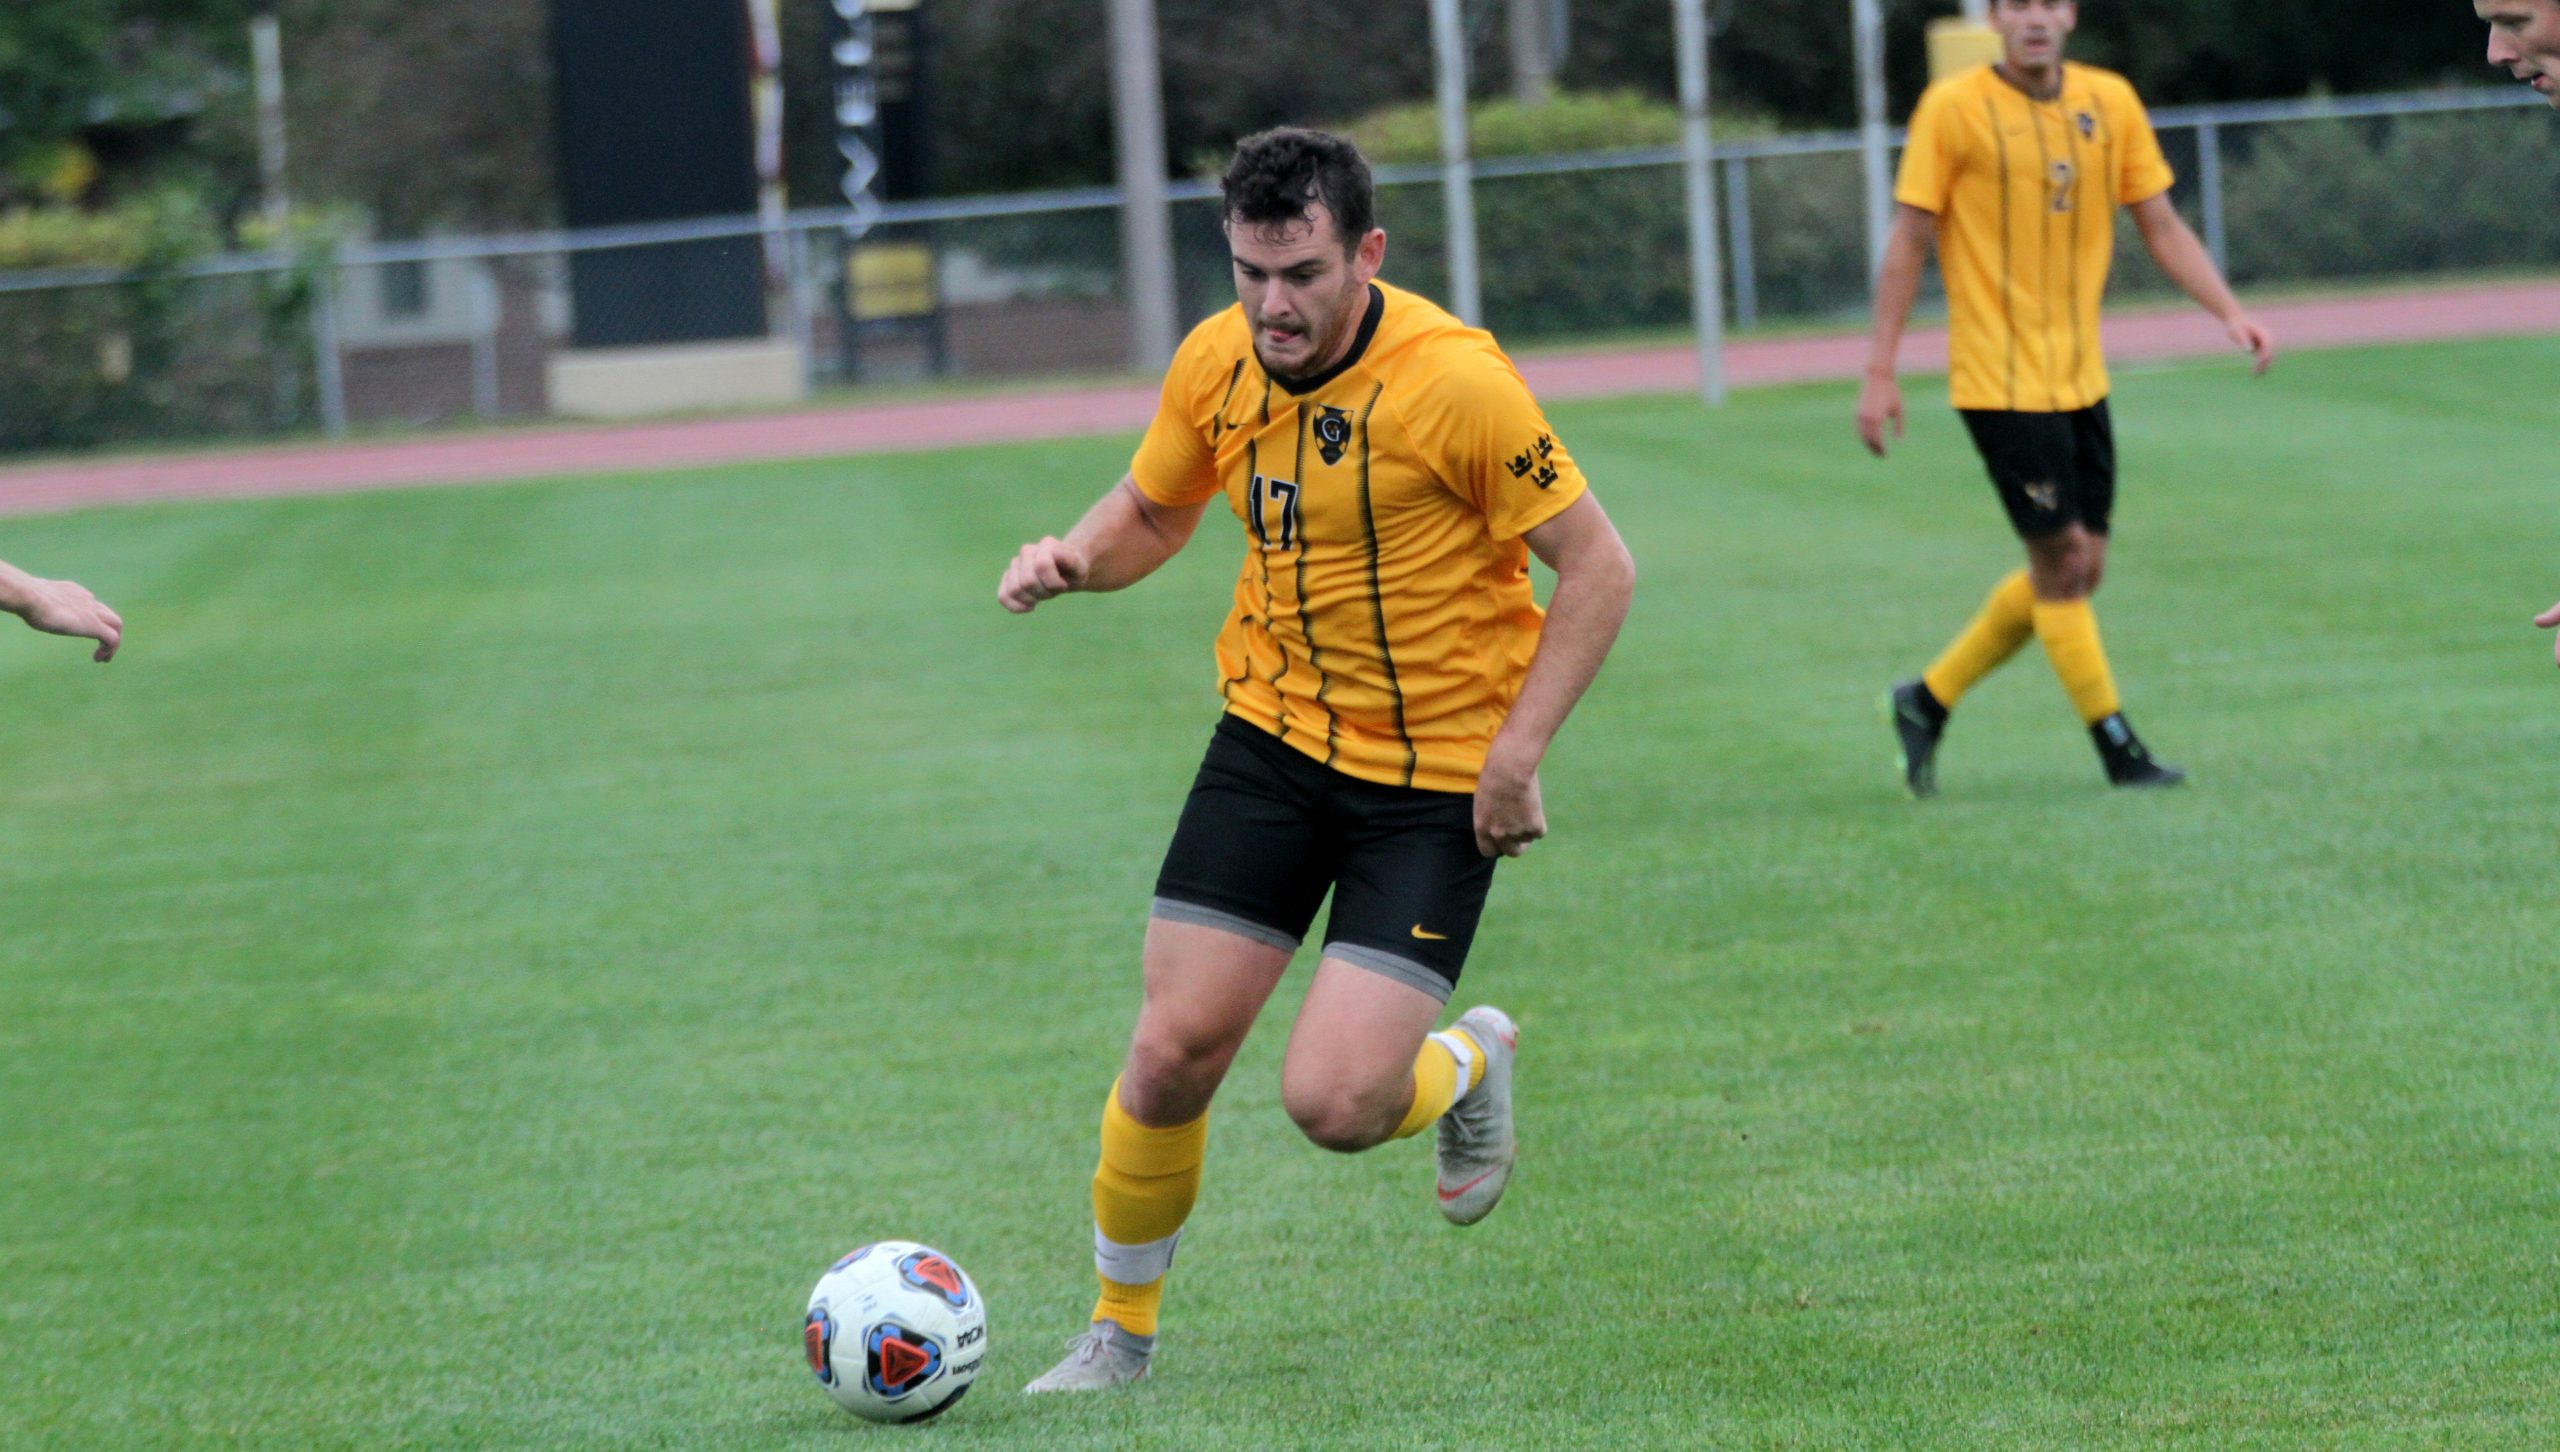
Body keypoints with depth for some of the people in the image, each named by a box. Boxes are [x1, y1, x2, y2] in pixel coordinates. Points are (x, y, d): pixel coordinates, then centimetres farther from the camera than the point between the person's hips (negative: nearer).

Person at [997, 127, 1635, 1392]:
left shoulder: (1452, 379, -21)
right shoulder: (1216, 363, -4)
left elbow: (1597, 569, -14)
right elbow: (1152, 511, 16)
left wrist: (1517, 753, -19)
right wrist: (1074, 557, -6)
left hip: (1437, 776, -4)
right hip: (1272, 733, 4)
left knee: (1333, 1104, -14)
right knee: (1174, 1051, -4)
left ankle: (1468, 1064, 22)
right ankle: (1120, 1329, 19)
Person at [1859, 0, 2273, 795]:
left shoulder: (2109, 102, 5)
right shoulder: (1954, 108, -9)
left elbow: (2161, 227, 10)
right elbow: (1909, 241, -6)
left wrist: (2231, 312, -4)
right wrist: (1880, 372, -8)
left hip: (2079, 377, 6)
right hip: (2001, 378, -6)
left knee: (2077, 570, 9)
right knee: (2063, 558, -7)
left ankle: (1926, 701, 22)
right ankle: (2117, 748, 3)